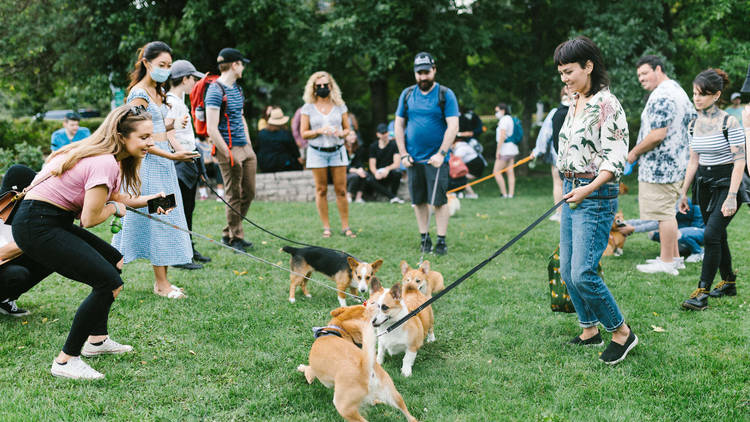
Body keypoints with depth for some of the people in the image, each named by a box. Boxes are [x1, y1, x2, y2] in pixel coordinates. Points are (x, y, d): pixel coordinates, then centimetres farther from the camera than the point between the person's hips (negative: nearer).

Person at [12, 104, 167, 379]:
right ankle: (65, 361, -6)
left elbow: (114, 197, 24)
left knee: (114, 261, 21)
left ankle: (96, 340, 29)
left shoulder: (110, 159, 10)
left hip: (53, 222, 11)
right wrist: (115, 207, -1)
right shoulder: (105, 163, -20)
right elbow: (90, 218, -20)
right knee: (110, 283, -15)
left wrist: (148, 200, 9)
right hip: (37, 227, -11)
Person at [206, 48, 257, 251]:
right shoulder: (216, 91, -14)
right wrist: (228, 155, -18)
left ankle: (228, 234, 24)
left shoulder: (236, 88, 15)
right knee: (234, 197, 0)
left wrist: (249, 146, 17)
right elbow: (212, 129, -19)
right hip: (229, 149, -9)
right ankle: (235, 238, 13)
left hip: (245, 149, 9)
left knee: (248, 193, 12)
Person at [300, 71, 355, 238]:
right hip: (317, 152, -1)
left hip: (337, 150, 1)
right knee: (321, 190, 2)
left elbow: (347, 129, 12)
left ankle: (345, 227, 5)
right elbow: (303, 133, 2)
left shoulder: (340, 106, 8)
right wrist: (319, 131, -14)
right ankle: (326, 227, 9)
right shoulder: (308, 108, 4)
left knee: (341, 190, -1)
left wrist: (341, 133, -10)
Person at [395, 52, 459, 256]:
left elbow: (453, 126, -9)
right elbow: (399, 125, 11)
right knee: (418, 201, 8)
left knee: (439, 201, -6)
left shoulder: (445, 94, -3)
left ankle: (442, 240, 2)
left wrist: (441, 154, -17)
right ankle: (424, 238, 18)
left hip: (436, 158, -3)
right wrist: (403, 154, 2)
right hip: (413, 158, 4)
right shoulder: (407, 94, 8)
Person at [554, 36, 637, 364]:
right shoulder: (575, 103, 13)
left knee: (582, 273, -12)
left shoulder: (606, 104, -14)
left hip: (597, 196, -9)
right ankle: (590, 331, 25)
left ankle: (622, 332, 5)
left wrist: (589, 189, -28)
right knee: (567, 270, 10)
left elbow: (616, 158, -18)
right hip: (572, 191, 9)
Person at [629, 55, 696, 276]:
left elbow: (657, 134, -25)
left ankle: (667, 262, -1)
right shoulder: (678, 90, 16)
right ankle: (674, 257, 24)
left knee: (663, 213, -5)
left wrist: (634, 152, -12)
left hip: (659, 166, -11)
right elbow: (693, 124, 23)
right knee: (667, 212, 18)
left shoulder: (661, 96, -19)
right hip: (676, 164, 11)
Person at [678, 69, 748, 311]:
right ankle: (728, 283, 29)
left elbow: (739, 161, -14)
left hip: (726, 182, -6)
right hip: (704, 183, 7)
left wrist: (732, 197, -20)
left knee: (711, 235, -16)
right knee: (718, 237, 13)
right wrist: (683, 193, 15)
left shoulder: (729, 122, -13)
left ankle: (703, 292, -14)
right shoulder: (694, 125, 6)